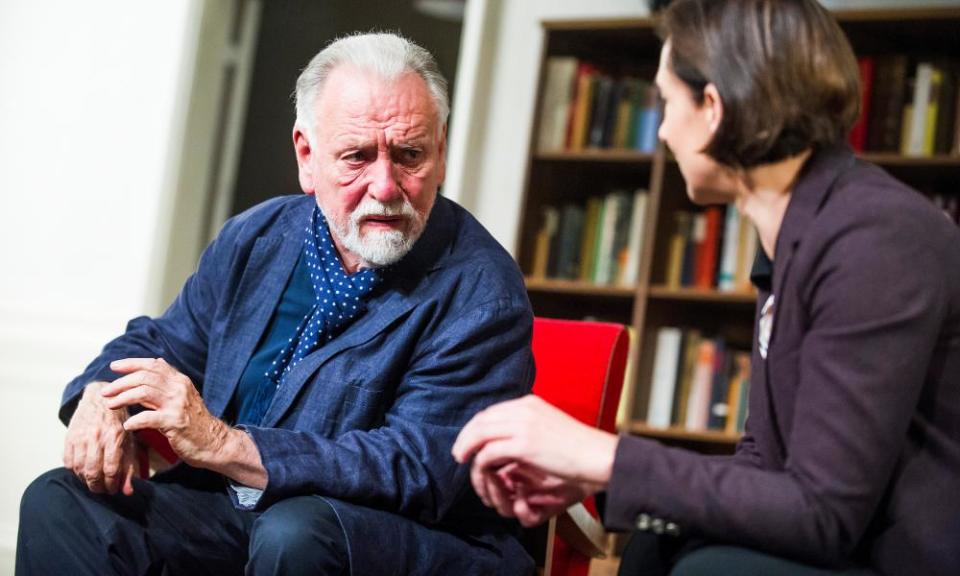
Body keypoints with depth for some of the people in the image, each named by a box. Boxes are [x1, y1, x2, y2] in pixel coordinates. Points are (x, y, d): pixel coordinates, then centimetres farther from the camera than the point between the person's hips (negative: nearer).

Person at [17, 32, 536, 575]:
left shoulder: (482, 292, -15)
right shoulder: (256, 239, 7)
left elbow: (421, 468, -23)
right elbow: (160, 344, 18)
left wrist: (225, 445, -28)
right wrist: (104, 397, -8)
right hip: (229, 511, 6)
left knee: (292, 531, -36)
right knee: (59, 501, -12)